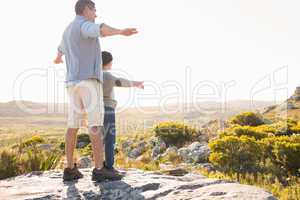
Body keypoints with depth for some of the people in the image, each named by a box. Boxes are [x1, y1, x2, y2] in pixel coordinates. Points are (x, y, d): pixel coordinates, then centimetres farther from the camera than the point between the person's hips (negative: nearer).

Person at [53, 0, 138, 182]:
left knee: (74, 126, 6)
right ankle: (99, 170, -14)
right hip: (88, 80, -9)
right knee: (96, 124, -11)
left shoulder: (68, 31, 26)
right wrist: (121, 32, -48)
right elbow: (101, 30, -29)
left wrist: (58, 58, 74)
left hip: (74, 82, 9)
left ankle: (70, 170, 9)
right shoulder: (84, 25, -3)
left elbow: (61, 49, 50)